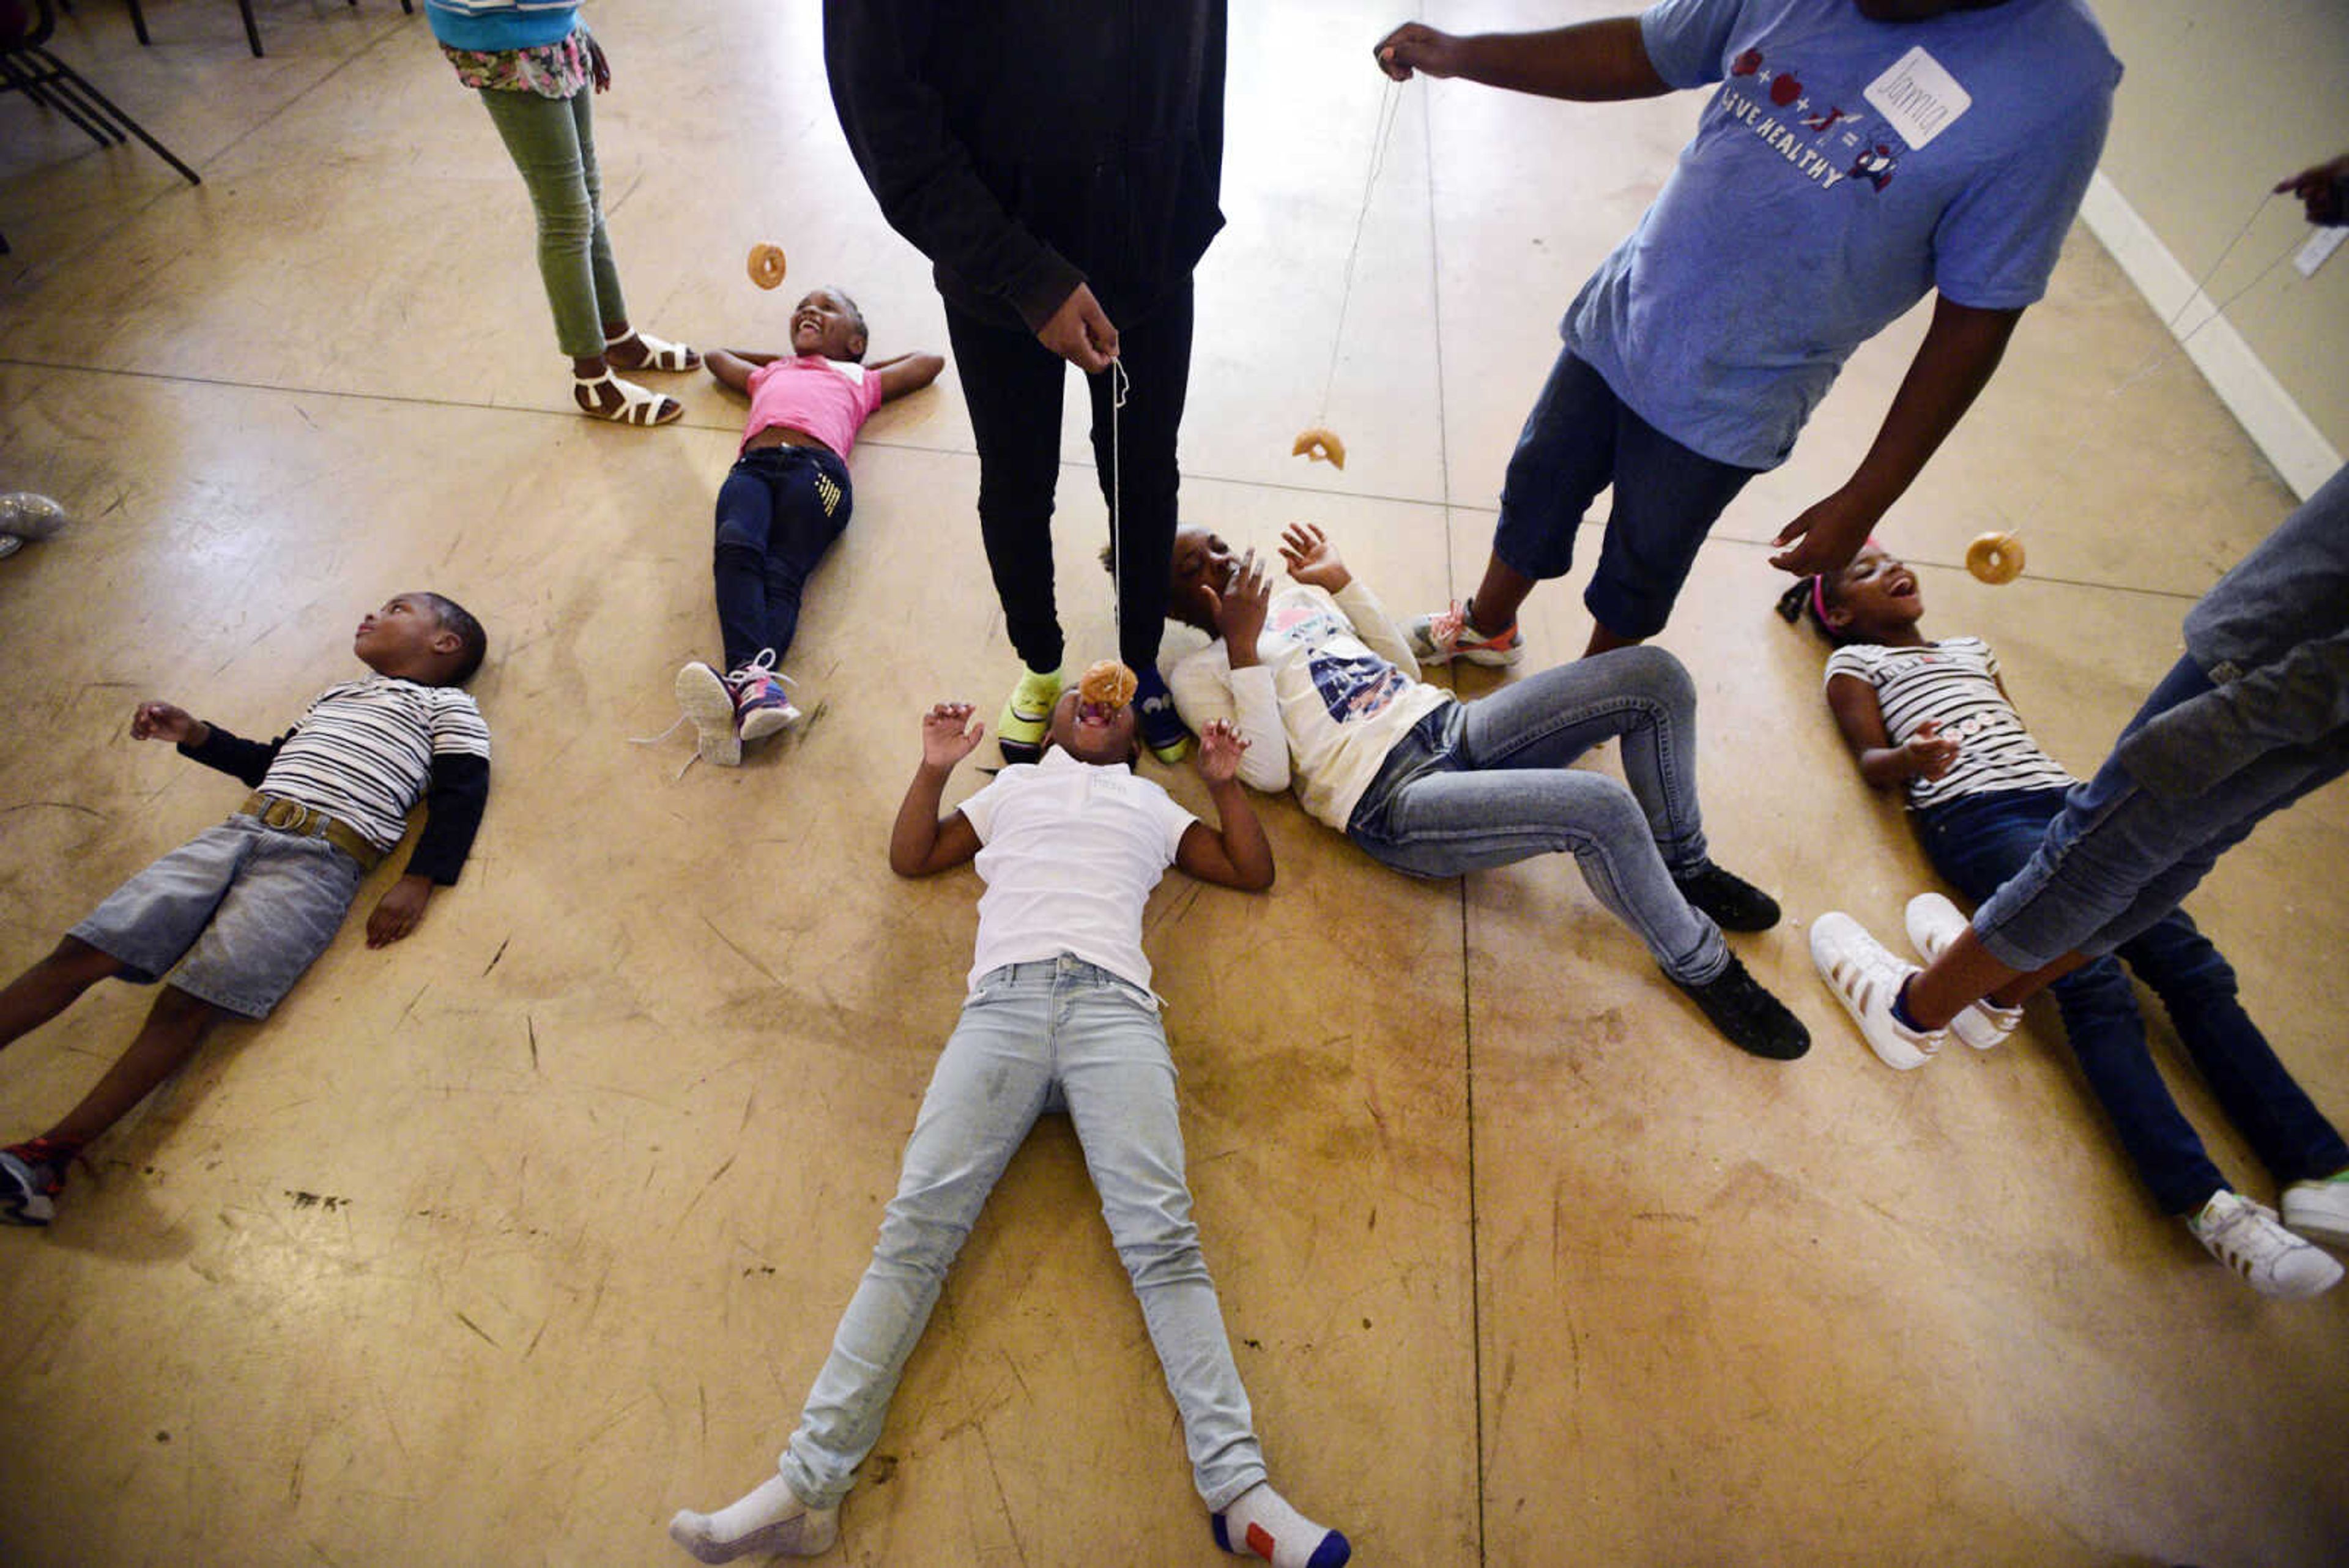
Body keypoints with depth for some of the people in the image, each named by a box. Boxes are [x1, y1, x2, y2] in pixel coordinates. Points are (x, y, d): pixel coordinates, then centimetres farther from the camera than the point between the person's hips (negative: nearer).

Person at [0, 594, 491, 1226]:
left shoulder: (445, 704, 9)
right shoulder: (334, 694, 31)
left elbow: (462, 794, -4)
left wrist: (418, 882, -16)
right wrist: (193, 734, 21)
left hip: (320, 862, -6)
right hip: (238, 832, 7)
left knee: (186, 1004, -16)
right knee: (80, 953, -6)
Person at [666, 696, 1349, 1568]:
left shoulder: (1151, 802, 32)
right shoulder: (1013, 787, 34)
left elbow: (1252, 872, 32)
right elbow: (910, 857, 32)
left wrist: (1225, 781, 24)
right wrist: (935, 769, 21)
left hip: (1113, 1005, 0)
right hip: (1004, 1001, 1)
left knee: (1160, 1234, -18)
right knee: (917, 1224, -15)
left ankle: (1239, 1494, -22)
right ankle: (808, 1483, -16)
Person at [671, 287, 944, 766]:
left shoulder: (860, 380, 40)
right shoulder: (768, 373, 46)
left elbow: (931, 360, 52)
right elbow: (716, 356, 64)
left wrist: (857, 364, 52)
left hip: (817, 464, -2)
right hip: (752, 467, 2)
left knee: (783, 575, -28)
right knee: (735, 547, -32)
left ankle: (741, 689, -51)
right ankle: (754, 678, -52)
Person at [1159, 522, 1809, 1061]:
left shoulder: (1298, 596, 23)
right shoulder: (1196, 673, 5)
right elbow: (1269, 771, -9)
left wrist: (1339, 579, 18)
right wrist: (1244, 649, -13)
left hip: (1450, 722, 7)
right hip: (1393, 799, -7)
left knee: (1654, 674, -7)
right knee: (1603, 810, -29)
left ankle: (1685, 869, 11)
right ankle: (1700, 966, -1)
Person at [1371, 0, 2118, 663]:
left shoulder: (2059, 89, -20)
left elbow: (1976, 321, -15)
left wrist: (1866, 499, -13)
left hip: (1730, 403, -4)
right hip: (1616, 314, 4)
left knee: (1642, 566, 13)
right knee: (1536, 491, 19)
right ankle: (1486, 626, 48)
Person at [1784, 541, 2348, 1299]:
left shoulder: (1972, 649, 32)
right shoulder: (1855, 662, 15)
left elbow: (2017, 735, 26)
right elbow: (1872, 763, 2)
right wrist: (1912, 759, -22)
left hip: (2059, 796, 6)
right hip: (1970, 813, -6)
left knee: (2192, 964, -12)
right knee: (2094, 981, -23)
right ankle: (2203, 1204, -29)